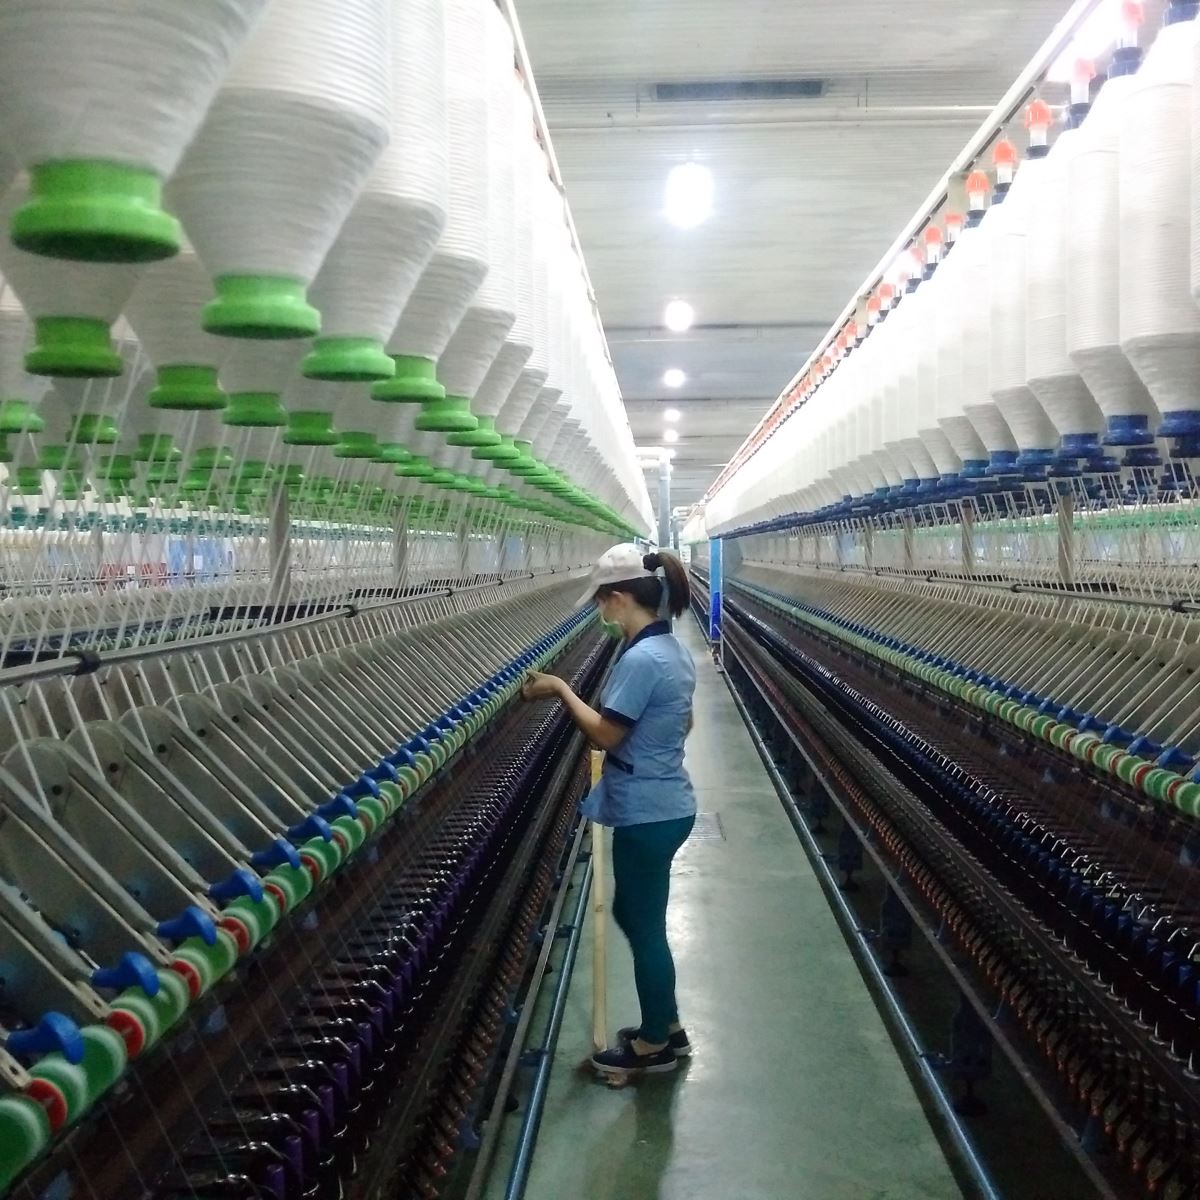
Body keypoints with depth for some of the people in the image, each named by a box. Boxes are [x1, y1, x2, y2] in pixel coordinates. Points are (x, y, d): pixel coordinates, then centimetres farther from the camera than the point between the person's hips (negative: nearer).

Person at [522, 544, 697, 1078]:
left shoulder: (640, 659, -25)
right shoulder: (672, 649, 6)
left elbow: (606, 734, -18)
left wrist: (560, 689, -9)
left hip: (646, 815, -10)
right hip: (665, 805, 10)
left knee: (645, 926, 6)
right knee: (635, 913, 22)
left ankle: (654, 1045, 23)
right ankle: (667, 1026, 34)